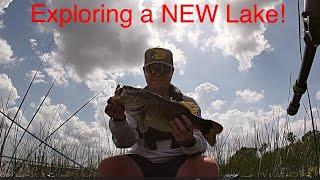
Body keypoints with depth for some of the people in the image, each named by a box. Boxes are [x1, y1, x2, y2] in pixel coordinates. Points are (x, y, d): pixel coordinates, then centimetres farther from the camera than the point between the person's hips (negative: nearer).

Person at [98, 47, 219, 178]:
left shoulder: (187, 103, 5)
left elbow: (201, 146, -6)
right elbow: (126, 141, -9)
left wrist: (189, 142, -31)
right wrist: (119, 120, -31)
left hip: (177, 163, 0)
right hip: (142, 161, 1)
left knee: (209, 166, -29)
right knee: (106, 167, -26)